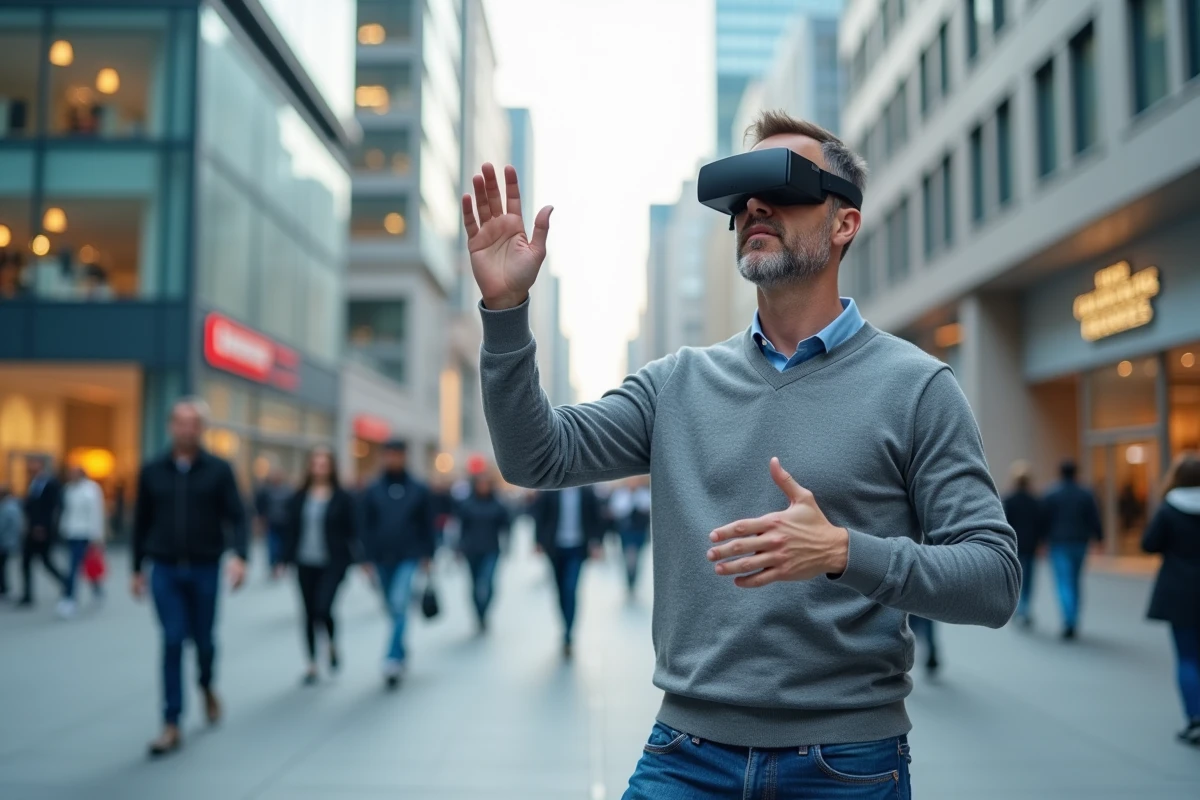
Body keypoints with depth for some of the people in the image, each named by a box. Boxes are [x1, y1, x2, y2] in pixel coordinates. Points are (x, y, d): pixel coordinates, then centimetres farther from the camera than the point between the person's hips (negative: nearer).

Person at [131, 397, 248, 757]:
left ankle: (207, 687, 41)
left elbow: (236, 517, -6)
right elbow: (141, 522, 11)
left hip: (205, 569, -1)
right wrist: (137, 569, 12)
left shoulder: (218, 470, -1)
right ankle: (171, 725, 1)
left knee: (203, 639, 9)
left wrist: (238, 555, -21)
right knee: (172, 643, -4)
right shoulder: (152, 471, 4)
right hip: (165, 569, 1)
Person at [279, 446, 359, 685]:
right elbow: (291, 530, 8)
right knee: (309, 613, 8)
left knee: (323, 608, -16)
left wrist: (353, 558, -10)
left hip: (333, 563, -3)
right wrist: (284, 560, 4)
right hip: (306, 564, 3)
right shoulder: (299, 498, 6)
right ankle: (312, 664, 19)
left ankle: (332, 645, 15)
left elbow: (352, 531, -2)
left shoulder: (342, 498, -2)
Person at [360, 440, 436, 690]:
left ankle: (393, 660, -19)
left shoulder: (419, 490, 2)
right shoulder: (373, 491, 4)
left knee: (400, 605, -18)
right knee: (394, 609, 12)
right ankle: (402, 654, 29)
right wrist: (367, 558, -1)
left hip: (409, 558, -3)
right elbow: (367, 527, 4)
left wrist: (427, 556, -1)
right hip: (382, 559, 3)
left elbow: (427, 525, 3)